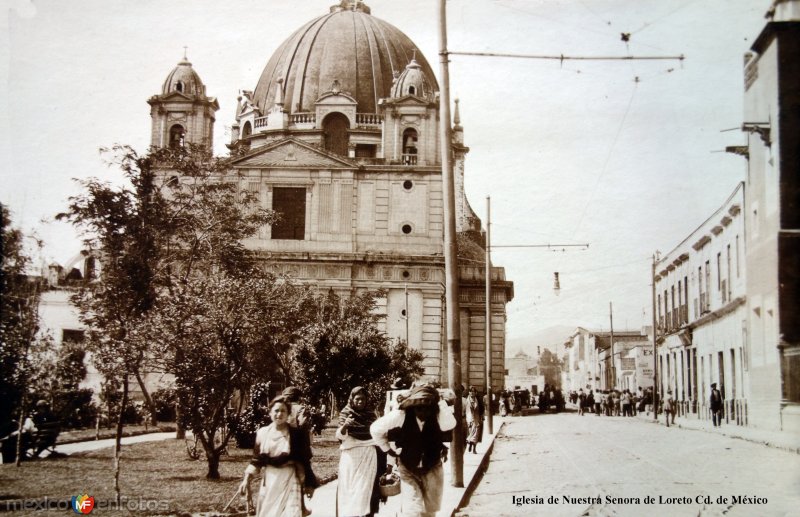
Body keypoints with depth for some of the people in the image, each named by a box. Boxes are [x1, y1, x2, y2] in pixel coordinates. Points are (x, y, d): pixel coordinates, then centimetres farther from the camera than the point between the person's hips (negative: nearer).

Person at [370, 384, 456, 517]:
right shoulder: (400, 416, -21)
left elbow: (450, 424, -39)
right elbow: (376, 429, -9)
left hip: (432, 469, 2)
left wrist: (441, 404, -35)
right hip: (408, 469, -2)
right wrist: (387, 449, -3)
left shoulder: (437, 416, -17)